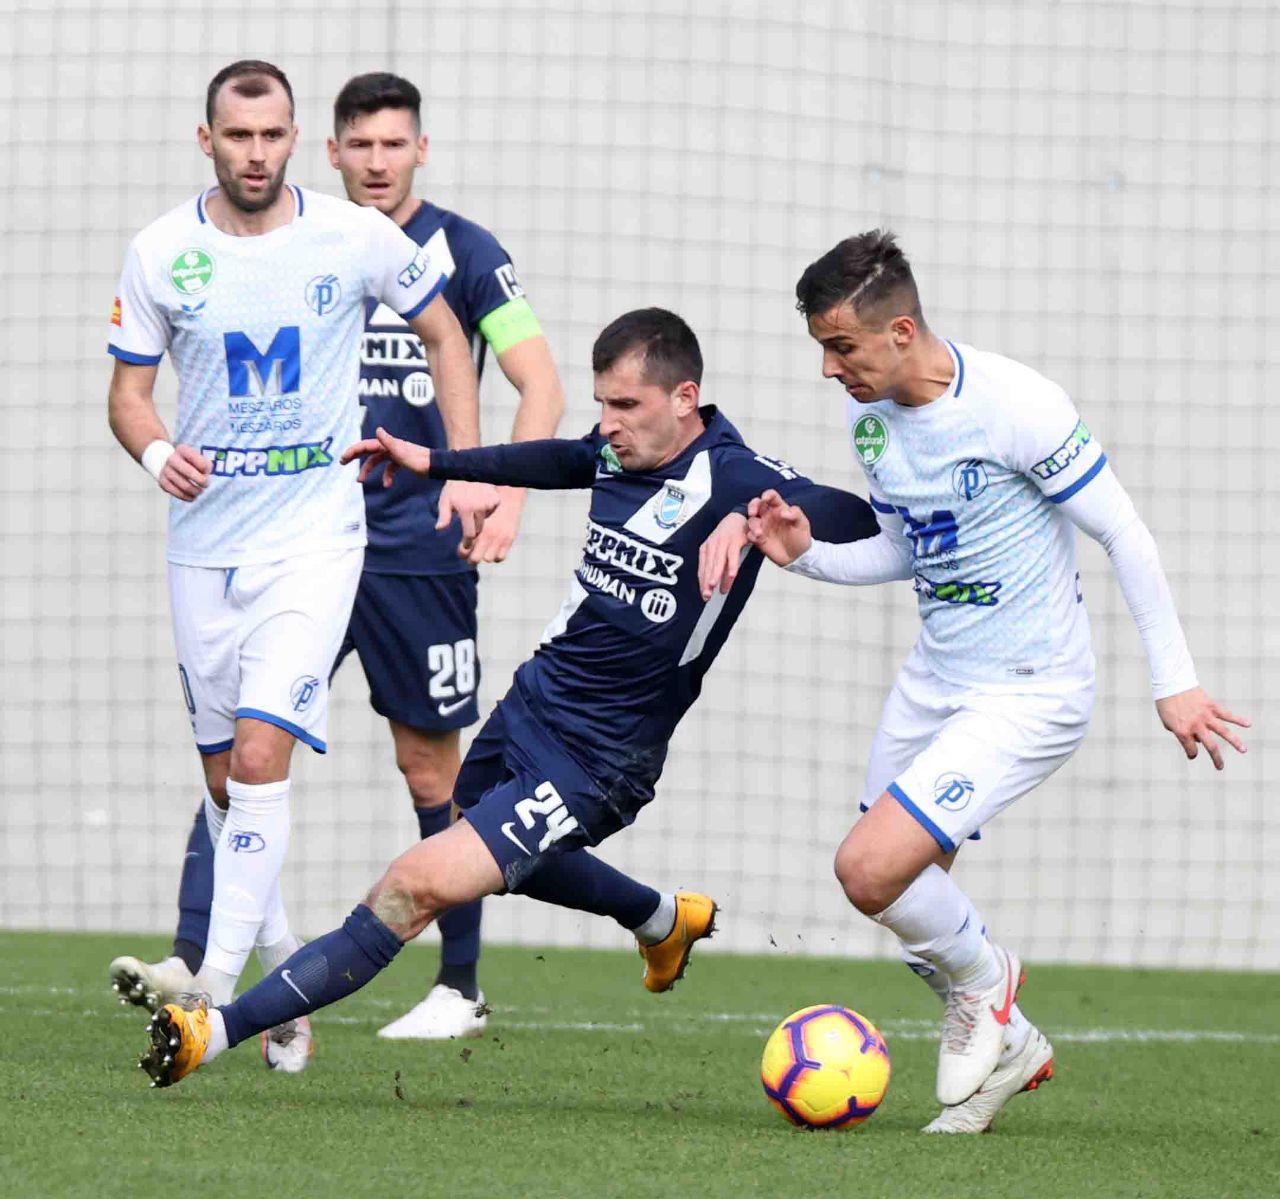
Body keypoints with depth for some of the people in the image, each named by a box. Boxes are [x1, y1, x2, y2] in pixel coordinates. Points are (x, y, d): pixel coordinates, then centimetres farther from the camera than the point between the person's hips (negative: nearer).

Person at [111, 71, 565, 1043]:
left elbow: (541, 389, -9)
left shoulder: (463, 252, -4)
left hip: (419, 550, -3)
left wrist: (508, 497, -23)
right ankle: (193, 959, -14)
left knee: (429, 763, 3)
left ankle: (461, 988, 15)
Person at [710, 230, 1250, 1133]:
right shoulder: (870, 416, 2)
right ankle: (1010, 1047, 33)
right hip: (934, 678, 8)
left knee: (871, 869, -20)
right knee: (907, 906, 11)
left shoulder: (1015, 405, -21)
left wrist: (1175, 682, -11)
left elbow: (1124, 533, -14)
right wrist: (806, 553, -2)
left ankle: (983, 983, 8)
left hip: (1032, 693, -8)